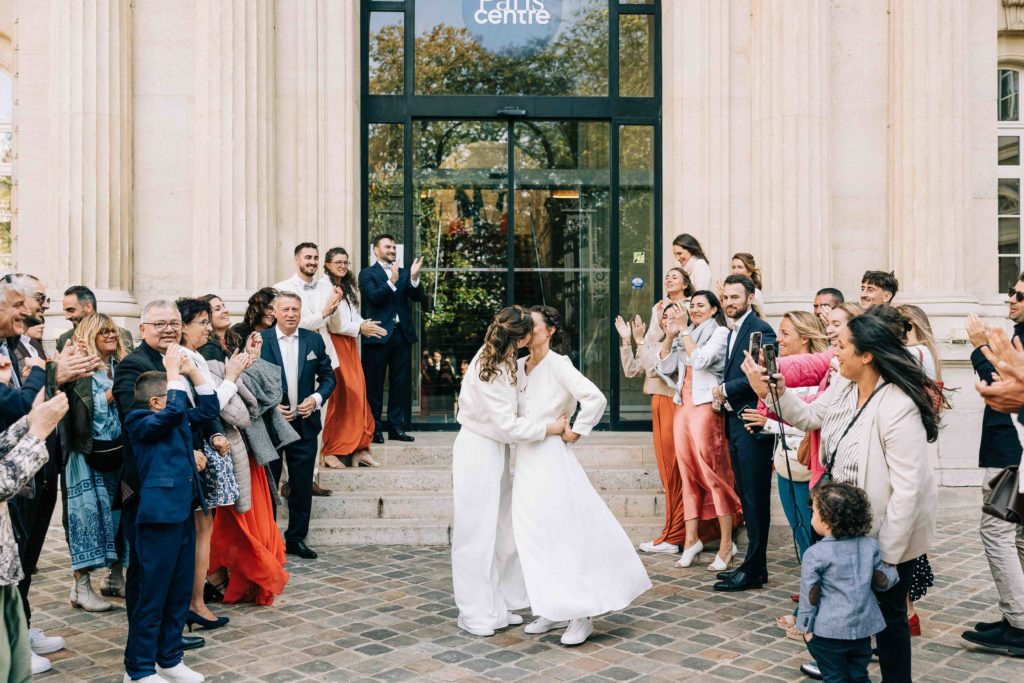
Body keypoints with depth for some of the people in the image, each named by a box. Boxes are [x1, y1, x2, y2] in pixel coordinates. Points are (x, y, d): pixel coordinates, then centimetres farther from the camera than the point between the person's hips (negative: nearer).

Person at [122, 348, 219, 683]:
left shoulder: (179, 420, 14)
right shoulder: (141, 421, -10)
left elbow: (209, 409, 20)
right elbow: (174, 412, -28)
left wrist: (193, 372, 11)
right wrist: (174, 371, -19)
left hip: (182, 514, 9)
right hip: (158, 516, -8)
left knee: (180, 592, 14)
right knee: (152, 595, 0)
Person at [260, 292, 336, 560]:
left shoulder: (314, 340, 4)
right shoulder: (260, 340, -4)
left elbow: (328, 377, 9)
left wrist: (316, 398, -9)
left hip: (304, 423, 2)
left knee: (302, 486, 8)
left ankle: (296, 538, 21)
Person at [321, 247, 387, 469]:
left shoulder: (349, 288, 19)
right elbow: (330, 324, -13)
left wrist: (364, 324, -3)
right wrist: (359, 328, -9)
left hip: (350, 344, 8)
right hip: (334, 344, -8)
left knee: (358, 394, 3)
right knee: (340, 397, -7)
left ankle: (359, 449, 8)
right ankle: (330, 452, 3)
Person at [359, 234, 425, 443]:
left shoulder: (404, 273, 13)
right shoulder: (367, 273, 1)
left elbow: (418, 297, 1)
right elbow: (373, 297, -15)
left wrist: (414, 277, -16)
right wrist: (392, 282, -27)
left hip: (402, 334, 5)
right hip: (378, 336, -4)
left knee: (401, 384, 8)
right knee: (374, 384, 1)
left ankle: (396, 427, 16)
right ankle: (374, 429, 8)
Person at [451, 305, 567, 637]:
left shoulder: (499, 359, 3)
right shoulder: (492, 373, -25)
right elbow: (509, 425, -22)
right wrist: (550, 428, -12)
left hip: (495, 451, 9)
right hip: (479, 452, -9)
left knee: (503, 530, 14)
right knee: (479, 532, 0)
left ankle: (498, 605, 25)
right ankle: (477, 615, 11)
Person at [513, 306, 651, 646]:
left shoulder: (557, 364, -10)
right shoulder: (519, 367, 10)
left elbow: (595, 399, -21)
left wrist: (574, 432, -12)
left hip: (551, 458, -7)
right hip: (526, 459, 7)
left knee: (564, 534, -4)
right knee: (535, 537, 9)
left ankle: (581, 614, 5)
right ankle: (554, 610, 19)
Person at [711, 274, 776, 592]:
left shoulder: (760, 330, -11)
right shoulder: (733, 332, 19)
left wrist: (725, 390, -12)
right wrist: (724, 393, 4)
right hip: (736, 422, 9)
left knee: (755, 497, -3)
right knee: (747, 496, 13)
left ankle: (754, 570, 3)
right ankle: (753, 564, 21)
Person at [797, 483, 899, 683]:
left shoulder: (815, 555, -16)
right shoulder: (870, 545, -3)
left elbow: (810, 596, -11)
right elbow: (881, 583, 4)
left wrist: (806, 627, -1)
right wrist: (892, 571, 25)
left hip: (829, 631, -4)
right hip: (863, 628, 5)